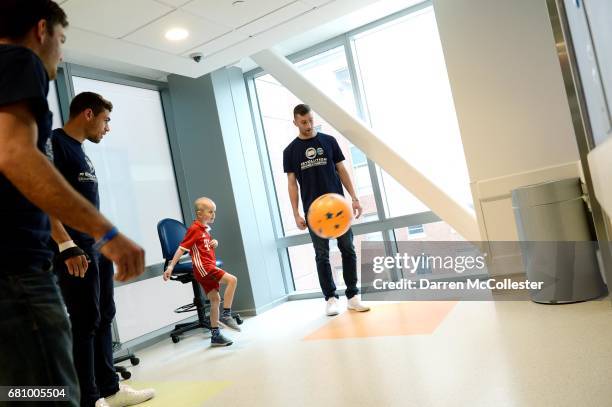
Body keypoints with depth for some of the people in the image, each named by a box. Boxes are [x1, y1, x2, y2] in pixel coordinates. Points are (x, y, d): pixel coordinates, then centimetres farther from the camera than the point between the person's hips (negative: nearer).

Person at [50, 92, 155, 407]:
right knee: (86, 323, -4)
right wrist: (66, 246, -24)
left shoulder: (79, 150, 19)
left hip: (98, 248, 9)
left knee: (104, 318, 12)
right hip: (76, 251, -9)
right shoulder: (54, 143, -8)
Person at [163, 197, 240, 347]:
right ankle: (226, 315, -13)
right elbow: (182, 248, -13)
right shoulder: (194, 229, -10)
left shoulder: (205, 229, 16)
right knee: (232, 280, -19)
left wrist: (214, 243, 7)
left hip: (209, 267, 9)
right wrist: (170, 266, -18)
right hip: (203, 267, -9)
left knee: (215, 299, 9)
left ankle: (215, 335, 16)